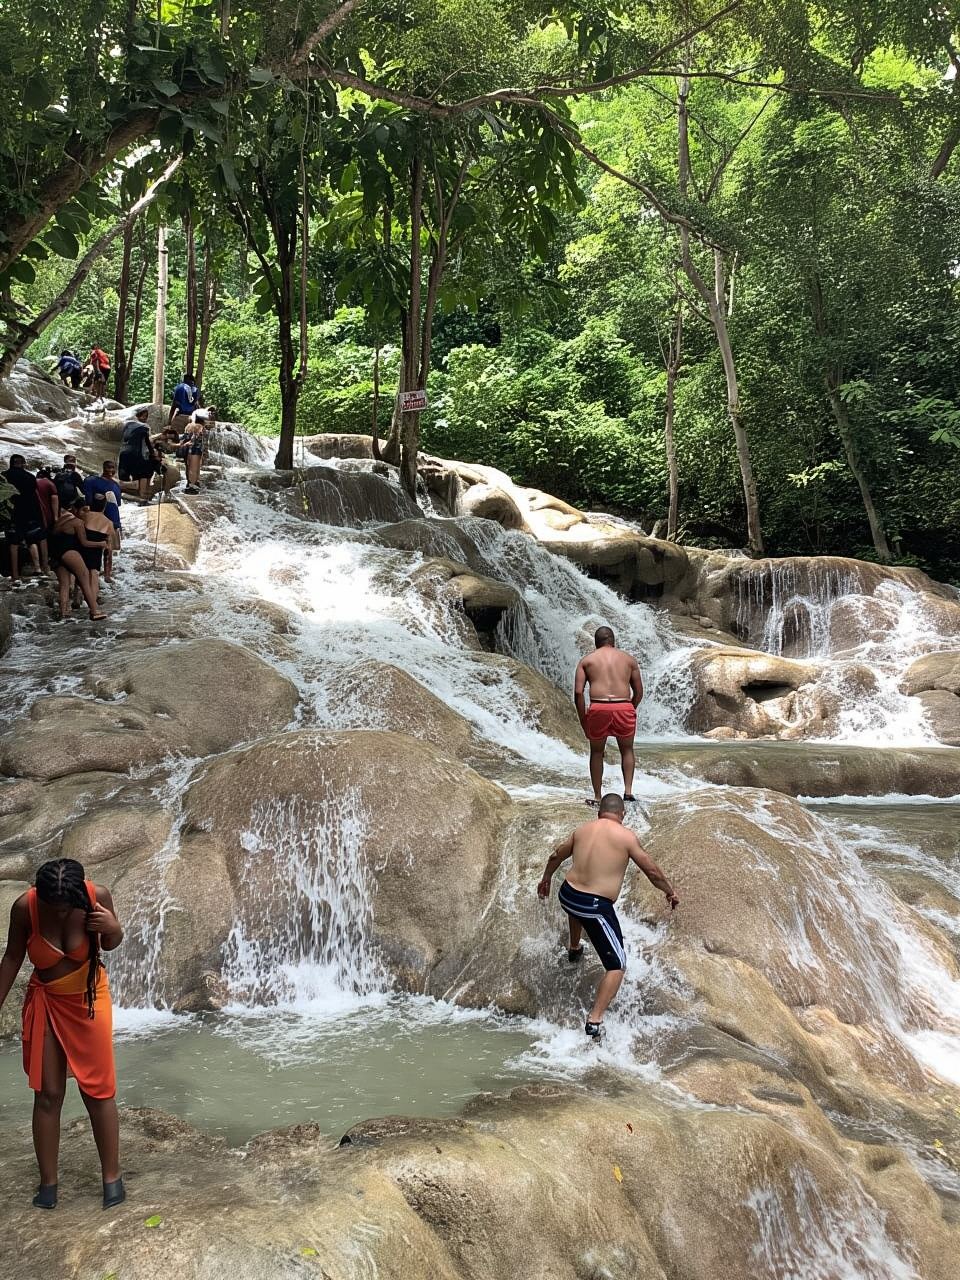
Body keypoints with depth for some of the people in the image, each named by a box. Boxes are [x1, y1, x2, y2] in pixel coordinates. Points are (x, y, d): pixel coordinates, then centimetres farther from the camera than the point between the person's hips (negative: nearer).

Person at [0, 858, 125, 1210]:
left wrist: (113, 928, -27)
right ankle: (48, 1181, 19)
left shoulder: (97, 896, -23)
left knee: (98, 1091, 2)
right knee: (47, 1094, 4)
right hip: (45, 1004, 1)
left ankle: (112, 1175, 16)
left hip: (89, 1000, 0)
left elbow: (111, 945, -4)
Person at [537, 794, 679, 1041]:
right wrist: (670, 891, 18)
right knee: (616, 966, 3)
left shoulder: (582, 830, 8)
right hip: (596, 908, -6)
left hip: (567, 896, 6)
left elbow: (556, 856, 21)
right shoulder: (626, 836, -7)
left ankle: (574, 949, 62)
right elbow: (652, 870, 0)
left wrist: (545, 879, 39)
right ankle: (595, 1019, -8)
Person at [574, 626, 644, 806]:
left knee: (597, 752, 16)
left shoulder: (586, 660, 13)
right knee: (627, 750, 21)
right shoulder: (629, 659, 17)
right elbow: (639, 692, 13)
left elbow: (578, 692, 2)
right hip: (624, 707, 1)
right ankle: (628, 790, 7)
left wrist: (583, 719, 7)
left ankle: (597, 797, 16)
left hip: (599, 708, -1)